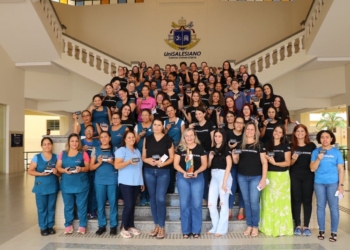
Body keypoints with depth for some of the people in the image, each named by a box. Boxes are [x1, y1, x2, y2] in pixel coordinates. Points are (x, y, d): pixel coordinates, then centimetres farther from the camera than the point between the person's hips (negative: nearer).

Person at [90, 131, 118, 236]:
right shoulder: (96, 150, 8)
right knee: (100, 203, 6)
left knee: (113, 202, 2)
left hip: (112, 179, -1)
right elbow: (91, 167, 6)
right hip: (99, 180, 1)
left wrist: (112, 162, -15)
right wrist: (99, 163, -12)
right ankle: (102, 225, 18)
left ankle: (113, 226, 12)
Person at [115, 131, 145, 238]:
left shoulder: (137, 151, 17)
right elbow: (117, 165, -14)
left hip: (136, 182, 6)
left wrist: (142, 182, 17)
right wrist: (129, 162, -28)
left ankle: (131, 226, 18)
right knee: (128, 205, -9)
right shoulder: (121, 150, -4)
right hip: (126, 182, -6)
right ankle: (123, 228, 3)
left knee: (133, 205, 9)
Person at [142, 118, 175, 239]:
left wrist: (163, 163, -19)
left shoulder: (168, 139, 1)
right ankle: (156, 225, 20)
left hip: (163, 172, -3)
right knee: (153, 198, 8)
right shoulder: (147, 139, 8)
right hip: (149, 171, 3)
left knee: (160, 198, -8)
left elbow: (172, 158, -1)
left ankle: (162, 226, 6)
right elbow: (143, 156, 8)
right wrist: (148, 160, -14)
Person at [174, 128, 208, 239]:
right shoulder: (180, 148, 2)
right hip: (182, 178, 1)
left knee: (196, 204, 2)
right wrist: (183, 172, -16)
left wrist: (197, 172, -17)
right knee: (184, 204, 4)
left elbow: (204, 164, 0)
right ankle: (186, 230, 15)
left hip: (198, 178, 0)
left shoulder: (200, 148, 0)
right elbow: (176, 164, 0)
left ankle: (196, 230, 14)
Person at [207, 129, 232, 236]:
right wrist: (210, 158, -5)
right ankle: (215, 227, 19)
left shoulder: (226, 148, -3)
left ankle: (222, 229, 11)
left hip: (224, 175, -6)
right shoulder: (212, 149, 13)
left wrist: (224, 182, -15)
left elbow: (229, 165, -10)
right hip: (214, 176, 6)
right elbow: (208, 165, 16)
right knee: (211, 204, 4)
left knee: (223, 203, 2)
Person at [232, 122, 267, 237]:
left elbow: (264, 162, -4)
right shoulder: (240, 145, 7)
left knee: (254, 201, -1)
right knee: (246, 201, 10)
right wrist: (234, 156, -11)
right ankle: (249, 225, 21)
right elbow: (236, 162, 12)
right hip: (242, 177, 3)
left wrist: (264, 178, -10)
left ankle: (255, 226, 15)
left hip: (255, 177, -3)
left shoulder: (259, 145, -1)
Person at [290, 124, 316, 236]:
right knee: (296, 200, 4)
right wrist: (293, 159, -15)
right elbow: (289, 163, 5)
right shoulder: (291, 146, 3)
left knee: (307, 200, 5)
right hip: (295, 176, 0)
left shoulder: (312, 146, 3)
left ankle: (306, 226, 14)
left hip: (308, 176, 0)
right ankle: (298, 225, 14)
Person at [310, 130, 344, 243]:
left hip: (333, 183, -1)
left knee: (334, 207, 1)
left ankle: (334, 232, 12)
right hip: (319, 183, 1)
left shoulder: (337, 152, 1)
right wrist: (318, 159, -15)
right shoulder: (316, 152, 4)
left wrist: (341, 185, -3)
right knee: (320, 207, 9)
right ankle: (321, 230, 20)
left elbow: (341, 169, 2)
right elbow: (312, 168, 0)